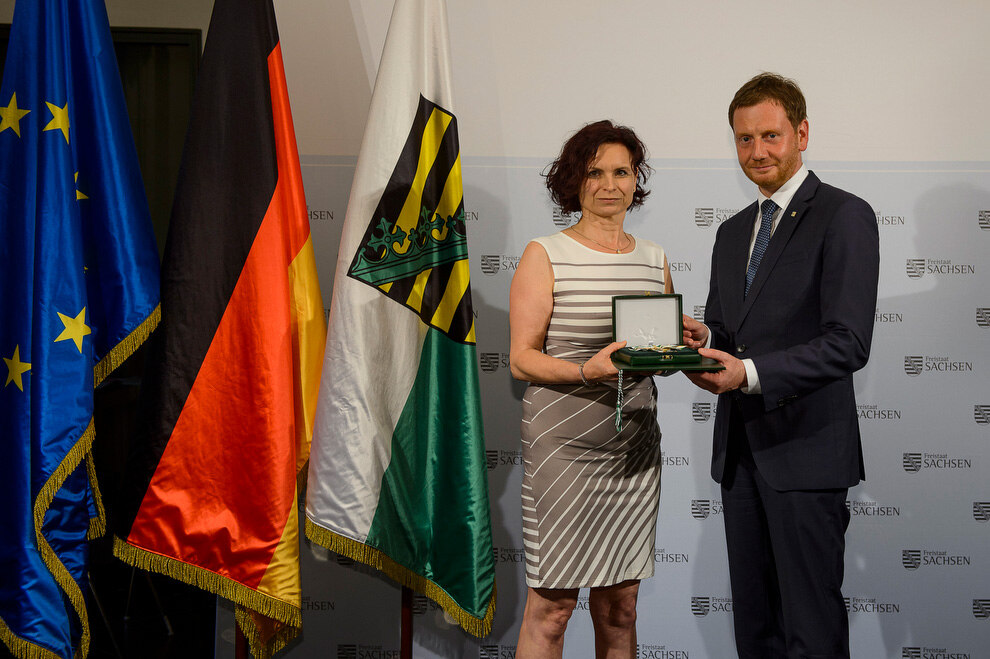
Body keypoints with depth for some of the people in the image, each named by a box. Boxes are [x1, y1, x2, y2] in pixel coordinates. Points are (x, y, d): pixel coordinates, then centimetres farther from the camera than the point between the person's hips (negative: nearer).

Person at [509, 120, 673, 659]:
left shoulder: (654, 260, 12)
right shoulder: (545, 256, -2)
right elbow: (521, 359, -6)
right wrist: (587, 371, -22)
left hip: (634, 446, 5)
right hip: (563, 446, -4)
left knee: (620, 605, 11)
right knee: (552, 604, 0)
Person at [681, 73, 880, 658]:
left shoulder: (844, 215, -7)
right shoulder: (732, 232, 17)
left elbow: (849, 343, -16)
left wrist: (750, 373, -25)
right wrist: (704, 339, -3)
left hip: (806, 452, -7)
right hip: (741, 451, 7)